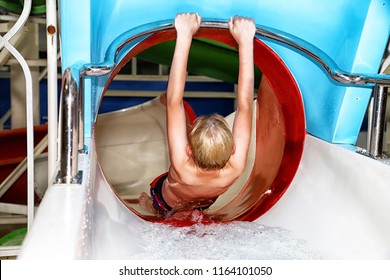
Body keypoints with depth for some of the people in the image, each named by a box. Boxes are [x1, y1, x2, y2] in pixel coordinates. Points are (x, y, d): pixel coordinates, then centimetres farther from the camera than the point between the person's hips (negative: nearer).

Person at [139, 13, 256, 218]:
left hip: (167, 204, -2)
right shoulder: (235, 169, -48)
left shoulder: (182, 167, -52)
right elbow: (244, 106, -46)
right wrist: (245, 41, -47)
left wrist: (184, 36, -55)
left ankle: (154, 209, 51)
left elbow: (173, 101, -55)